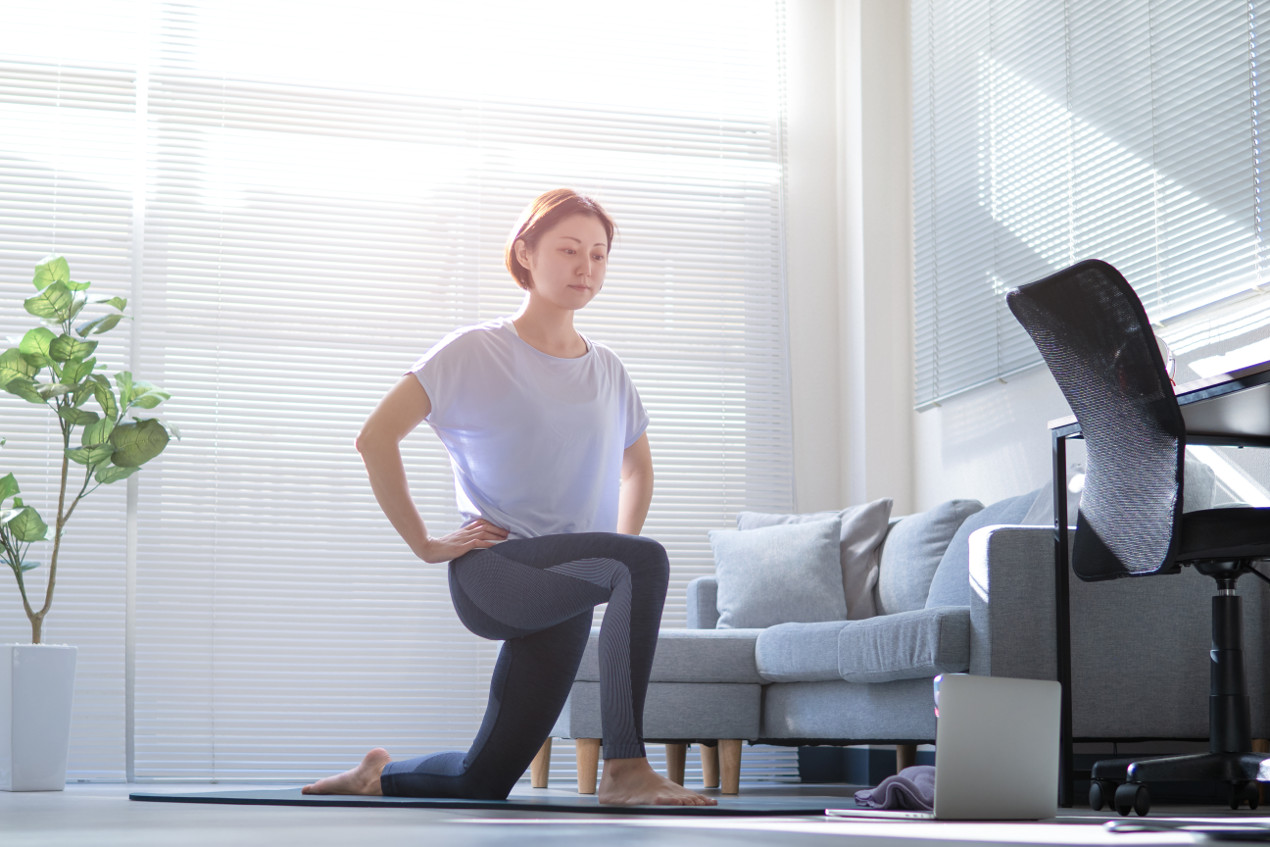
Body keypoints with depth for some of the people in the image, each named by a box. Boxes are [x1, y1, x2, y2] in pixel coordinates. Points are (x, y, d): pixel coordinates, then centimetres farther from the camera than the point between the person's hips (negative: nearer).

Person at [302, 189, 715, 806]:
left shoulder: (606, 370, 15)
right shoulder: (476, 352, -2)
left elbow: (637, 464, 33)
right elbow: (375, 438, -8)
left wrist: (622, 544, 17)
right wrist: (425, 545, -10)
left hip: (562, 599, 6)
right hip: (491, 573, -6)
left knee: (483, 781, 2)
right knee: (646, 561, -33)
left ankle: (378, 776, 32)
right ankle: (624, 767, -33)